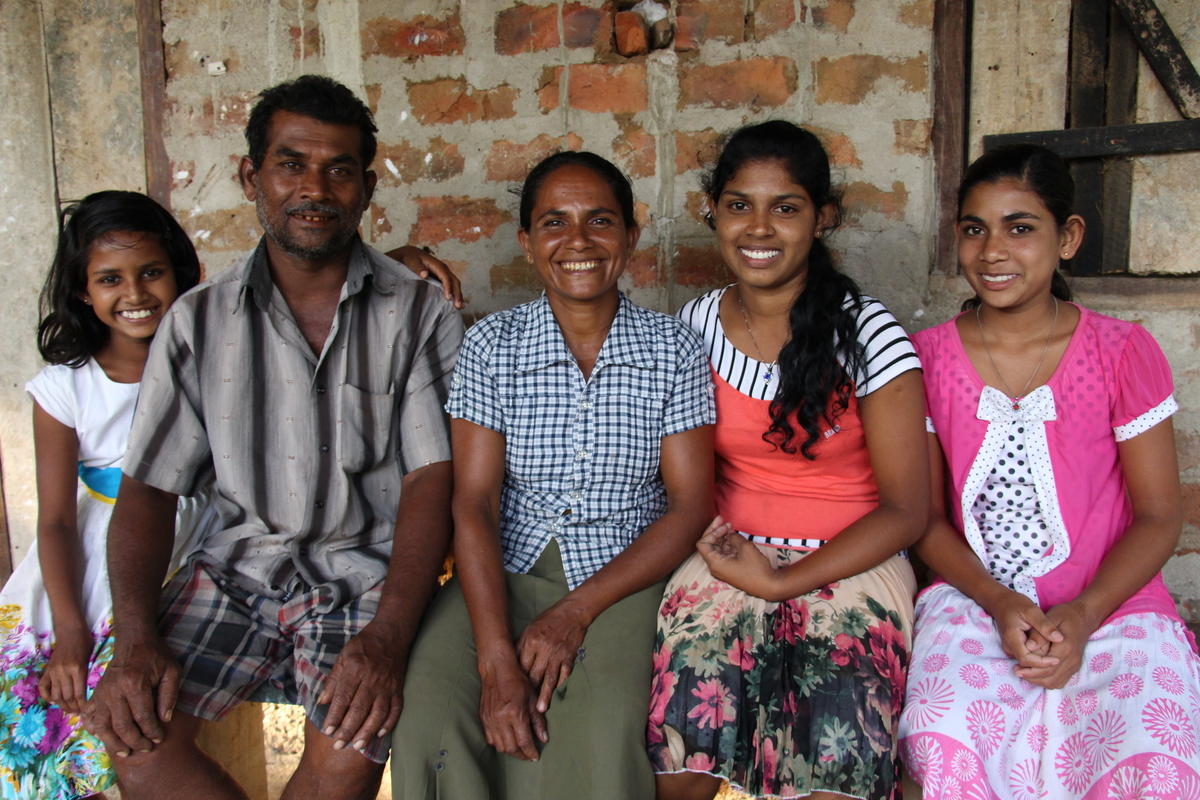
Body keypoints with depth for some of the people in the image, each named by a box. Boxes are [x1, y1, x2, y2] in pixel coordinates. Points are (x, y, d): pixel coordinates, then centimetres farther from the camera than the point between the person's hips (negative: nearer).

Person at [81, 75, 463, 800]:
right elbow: (149, 488, 4)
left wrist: (389, 635, -22)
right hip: (240, 557, 3)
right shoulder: (199, 320, 7)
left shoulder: (421, 315, 0)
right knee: (138, 739, -20)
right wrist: (136, 641, -11)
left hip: (367, 565, -2)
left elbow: (432, 478, -8)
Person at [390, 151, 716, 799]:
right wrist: (497, 661, -18)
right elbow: (474, 504, -5)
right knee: (430, 725, -25)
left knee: (597, 736, -29)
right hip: (505, 572, 1)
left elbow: (690, 505, -2)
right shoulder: (491, 345, 1)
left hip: (623, 577, 0)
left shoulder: (674, 349, 1)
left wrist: (577, 611, -14)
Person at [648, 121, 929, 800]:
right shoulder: (696, 326, 4)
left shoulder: (867, 332, -7)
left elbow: (905, 510, -6)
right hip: (730, 556, 2)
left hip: (851, 565, -2)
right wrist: (716, 541, -4)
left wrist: (780, 583, -12)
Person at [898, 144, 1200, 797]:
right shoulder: (928, 359, 3)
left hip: (1113, 607, 0)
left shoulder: (1124, 353, 0)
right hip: (973, 604, 1)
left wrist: (1083, 614, -14)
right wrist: (998, 602, -12)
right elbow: (926, 515, 5)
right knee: (941, 740, -29)